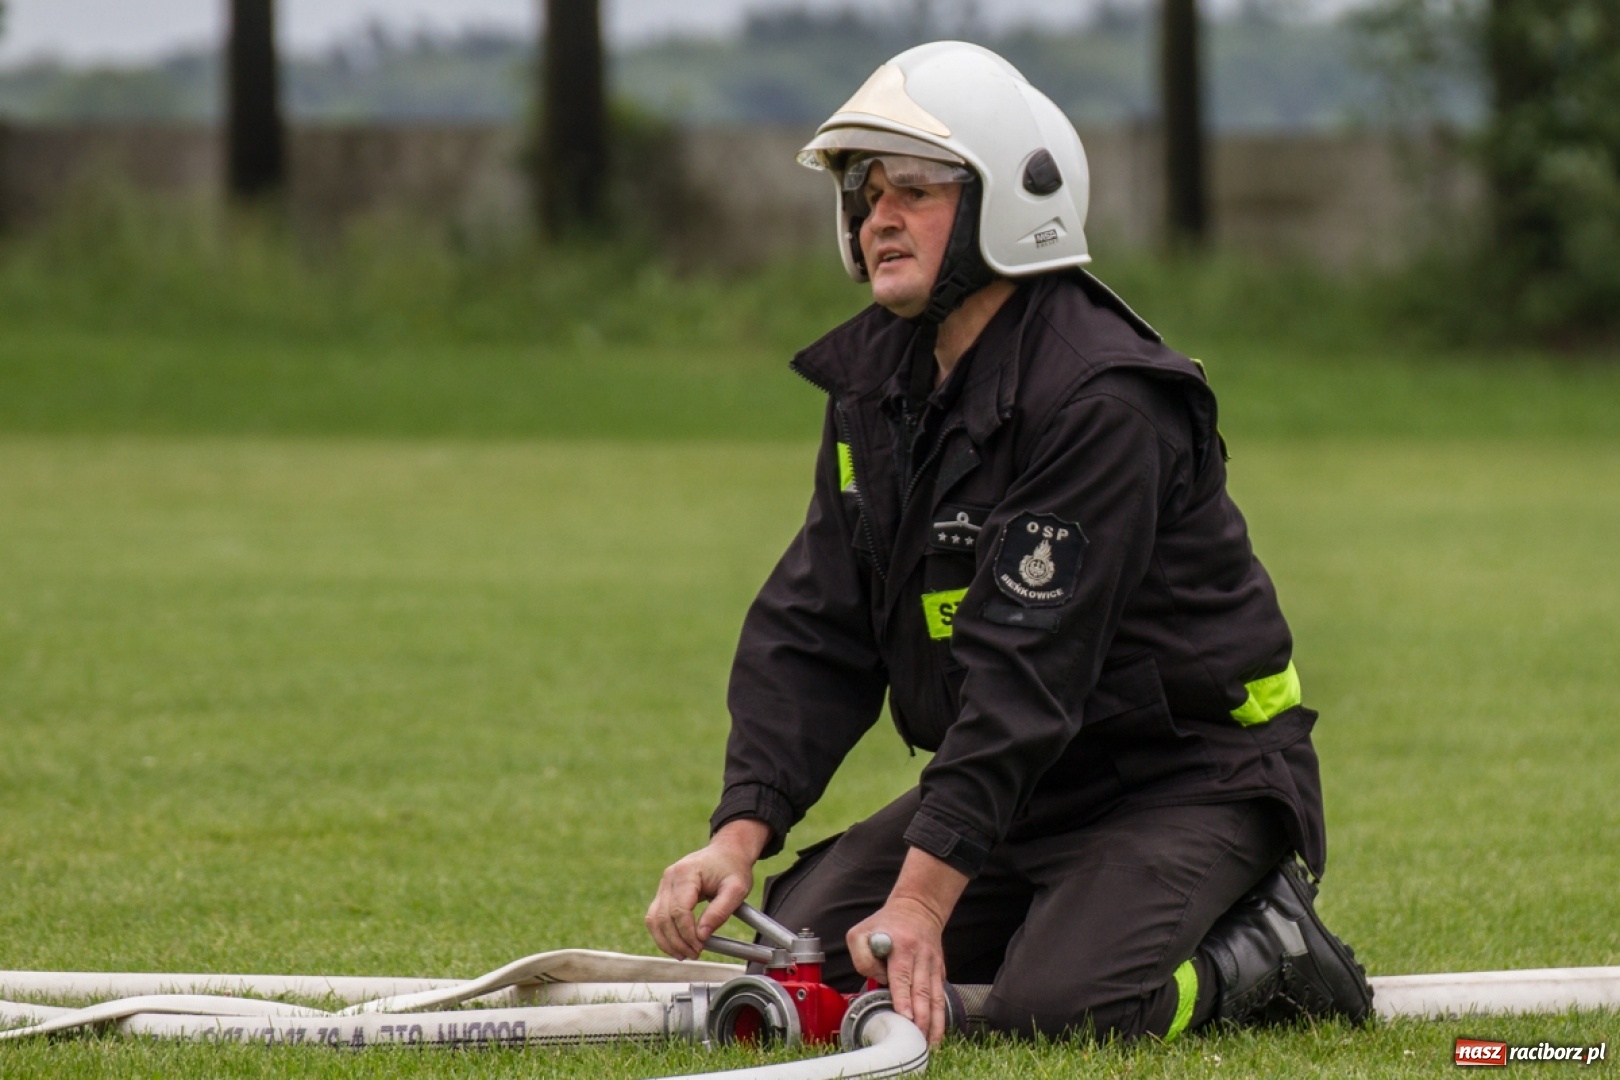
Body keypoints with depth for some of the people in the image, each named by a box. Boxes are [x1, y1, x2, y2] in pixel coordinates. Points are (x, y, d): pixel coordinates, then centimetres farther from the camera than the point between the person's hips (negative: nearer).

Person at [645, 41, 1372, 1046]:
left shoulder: (1099, 397, -25)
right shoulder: (876, 378, 3)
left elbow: (1026, 671, -30)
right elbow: (814, 631, -1)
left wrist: (921, 900, -33)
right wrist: (740, 837, -16)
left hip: (1188, 770, -8)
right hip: (1024, 777, 8)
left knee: (1056, 1004, -29)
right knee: (805, 936, -5)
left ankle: (1267, 951, 0)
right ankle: (1073, 910, 13)